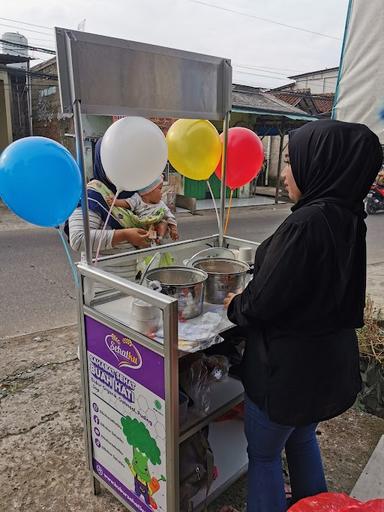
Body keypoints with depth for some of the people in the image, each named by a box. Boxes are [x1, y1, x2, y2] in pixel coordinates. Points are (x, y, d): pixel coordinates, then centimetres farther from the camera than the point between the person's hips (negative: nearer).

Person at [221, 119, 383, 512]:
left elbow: (263, 302, -24)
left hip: (288, 362, -8)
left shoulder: (306, 223, -28)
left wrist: (236, 306, -2)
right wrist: (249, 296, 11)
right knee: (302, 437, 30)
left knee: (263, 453, 16)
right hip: (328, 356, 9)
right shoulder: (348, 218, -1)